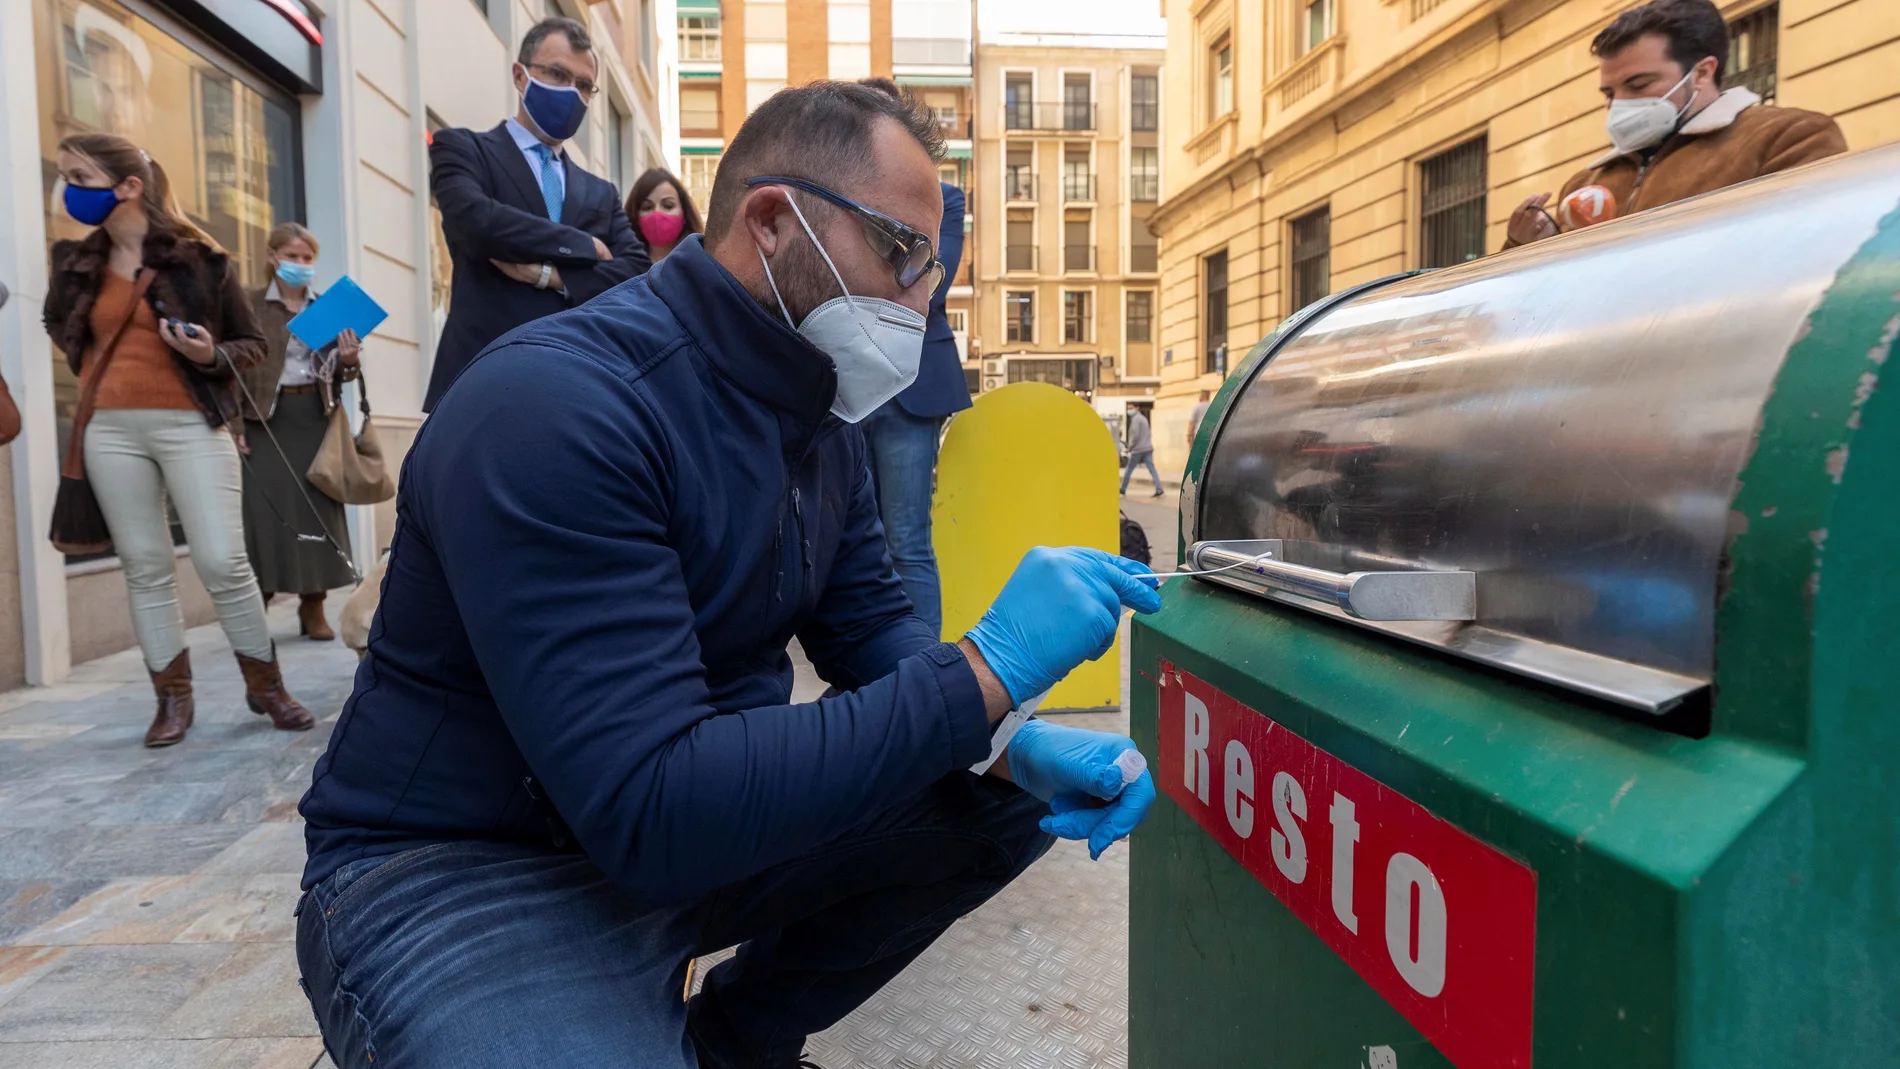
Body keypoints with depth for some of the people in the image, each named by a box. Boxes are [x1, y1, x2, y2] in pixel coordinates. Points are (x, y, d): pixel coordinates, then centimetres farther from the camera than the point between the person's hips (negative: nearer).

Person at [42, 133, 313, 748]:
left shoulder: (199, 258, -2)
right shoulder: (76, 263, 11)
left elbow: (254, 344, 3)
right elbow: (63, 332, 30)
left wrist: (212, 355, -16)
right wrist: (96, 377, 13)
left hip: (192, 425, -4)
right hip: (111, 430, 4)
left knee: (222, 563, -8)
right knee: (144, 568, 5)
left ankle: (266, 686, 7)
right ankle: (173, 697, 14)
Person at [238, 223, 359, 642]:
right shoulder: (251, 305, 1)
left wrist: (349, 360, -7)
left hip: (315, 416, 3)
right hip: (267, 418, -3)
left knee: (318, 508, 1)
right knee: (266, 509, -6)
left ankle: (313, 607, 8)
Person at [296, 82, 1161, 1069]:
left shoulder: (819, 413, 3)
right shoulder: (557, 405, -26)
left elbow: (869, 625, 7)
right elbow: (653, 809, -32)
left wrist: (1014, 745, -13)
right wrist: (986, 671, -31)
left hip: (704, 813, 9)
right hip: (460, 869, -8)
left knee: (1006, 801, -1)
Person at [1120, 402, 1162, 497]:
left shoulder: (1136, 419, -9)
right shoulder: (1143, 418, 20)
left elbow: (1135, 435, -17)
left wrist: (1129, 448, -9)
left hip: (1138, 450, -8)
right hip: (1148, 448, 8)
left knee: (1128, 470, 6)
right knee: (1152, 469, -1)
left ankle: (1123, 489, 15)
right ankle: (1159, 489, -13)